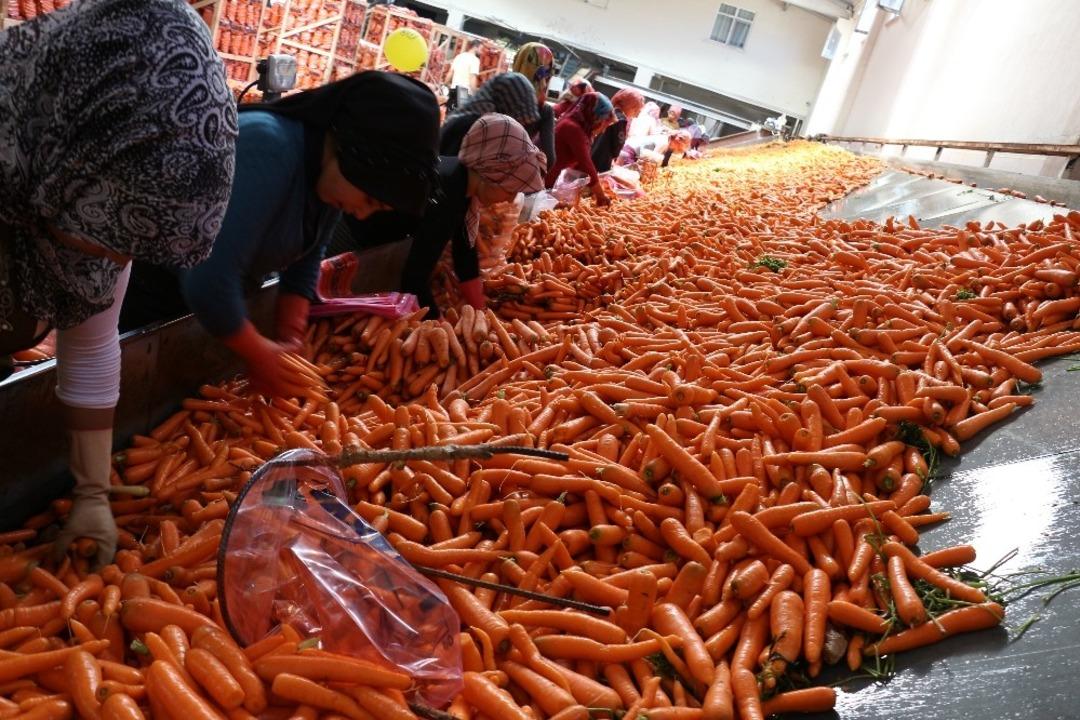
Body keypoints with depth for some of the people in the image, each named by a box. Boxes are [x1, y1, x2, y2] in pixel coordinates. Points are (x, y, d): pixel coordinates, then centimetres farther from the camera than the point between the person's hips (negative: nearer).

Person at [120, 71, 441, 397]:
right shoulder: (266, 149, -35)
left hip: (218, 304, 7)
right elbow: (209, 282, -39)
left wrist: (289, 341, -9)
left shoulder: (333, 174, -11)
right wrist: (260, 355, -25)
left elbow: (304, 261, 1)